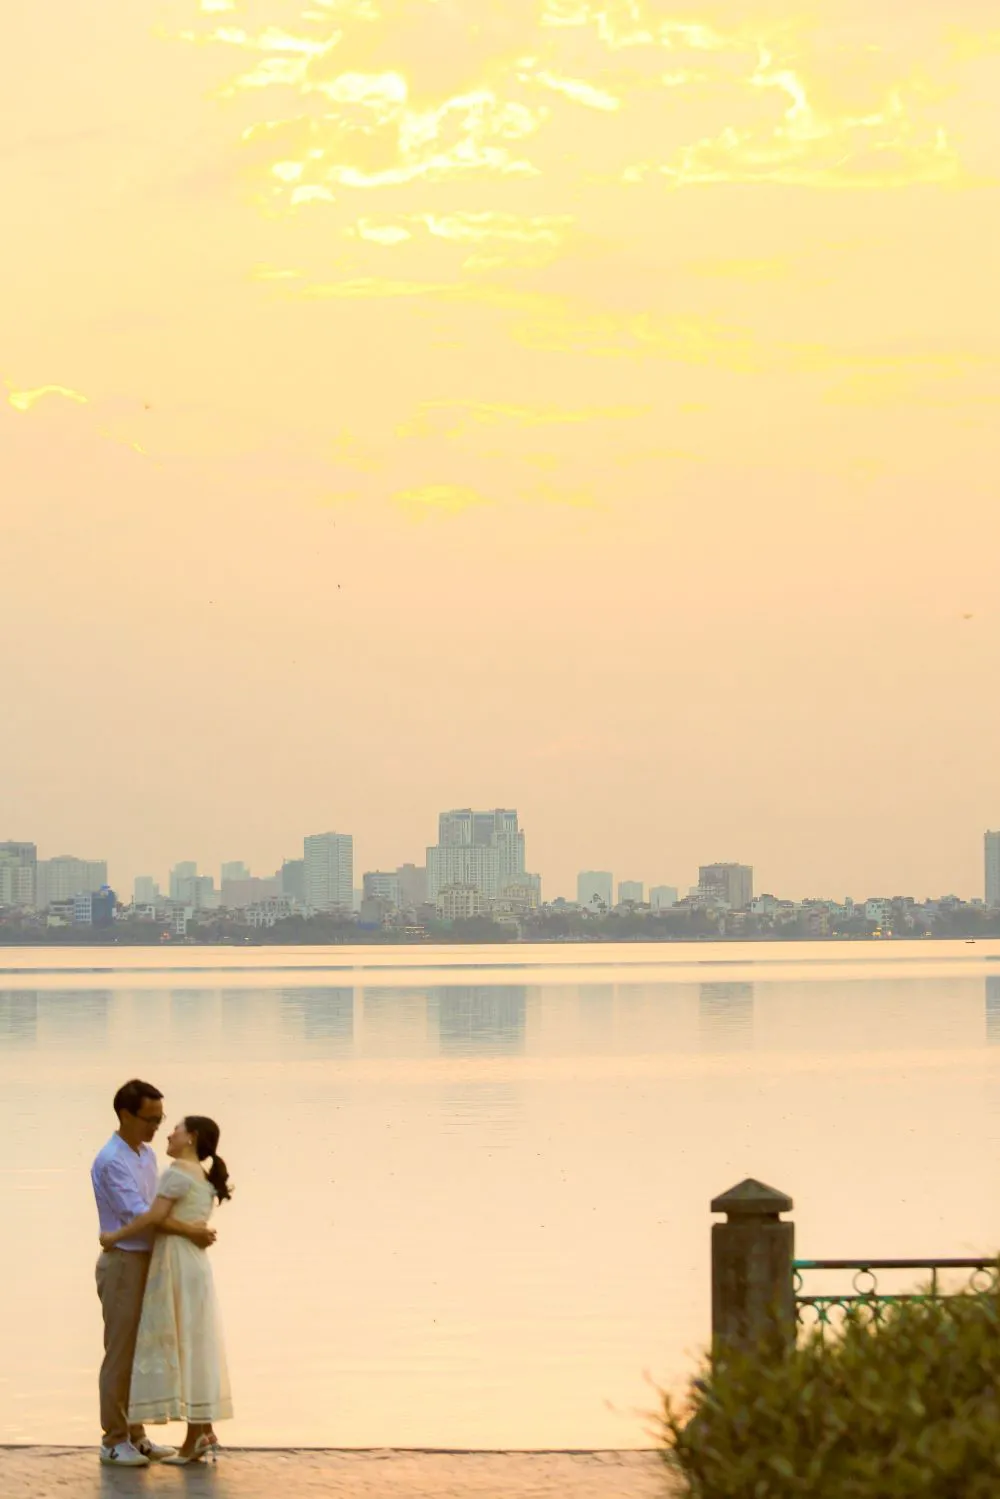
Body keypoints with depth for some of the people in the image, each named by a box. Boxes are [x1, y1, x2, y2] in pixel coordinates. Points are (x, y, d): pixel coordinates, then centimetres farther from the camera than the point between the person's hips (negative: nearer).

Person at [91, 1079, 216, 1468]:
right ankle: (114, 1440, 2)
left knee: (142, 1351, 11)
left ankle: (135, 1435, 18)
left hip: (148, 1261, 9)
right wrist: (189, 1231, -22)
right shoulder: (111, 1161, -18)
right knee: (121, 1353, -4)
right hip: (123, 1263, -9)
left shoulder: (148, 1155, 11)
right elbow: (137, 1213, -24)